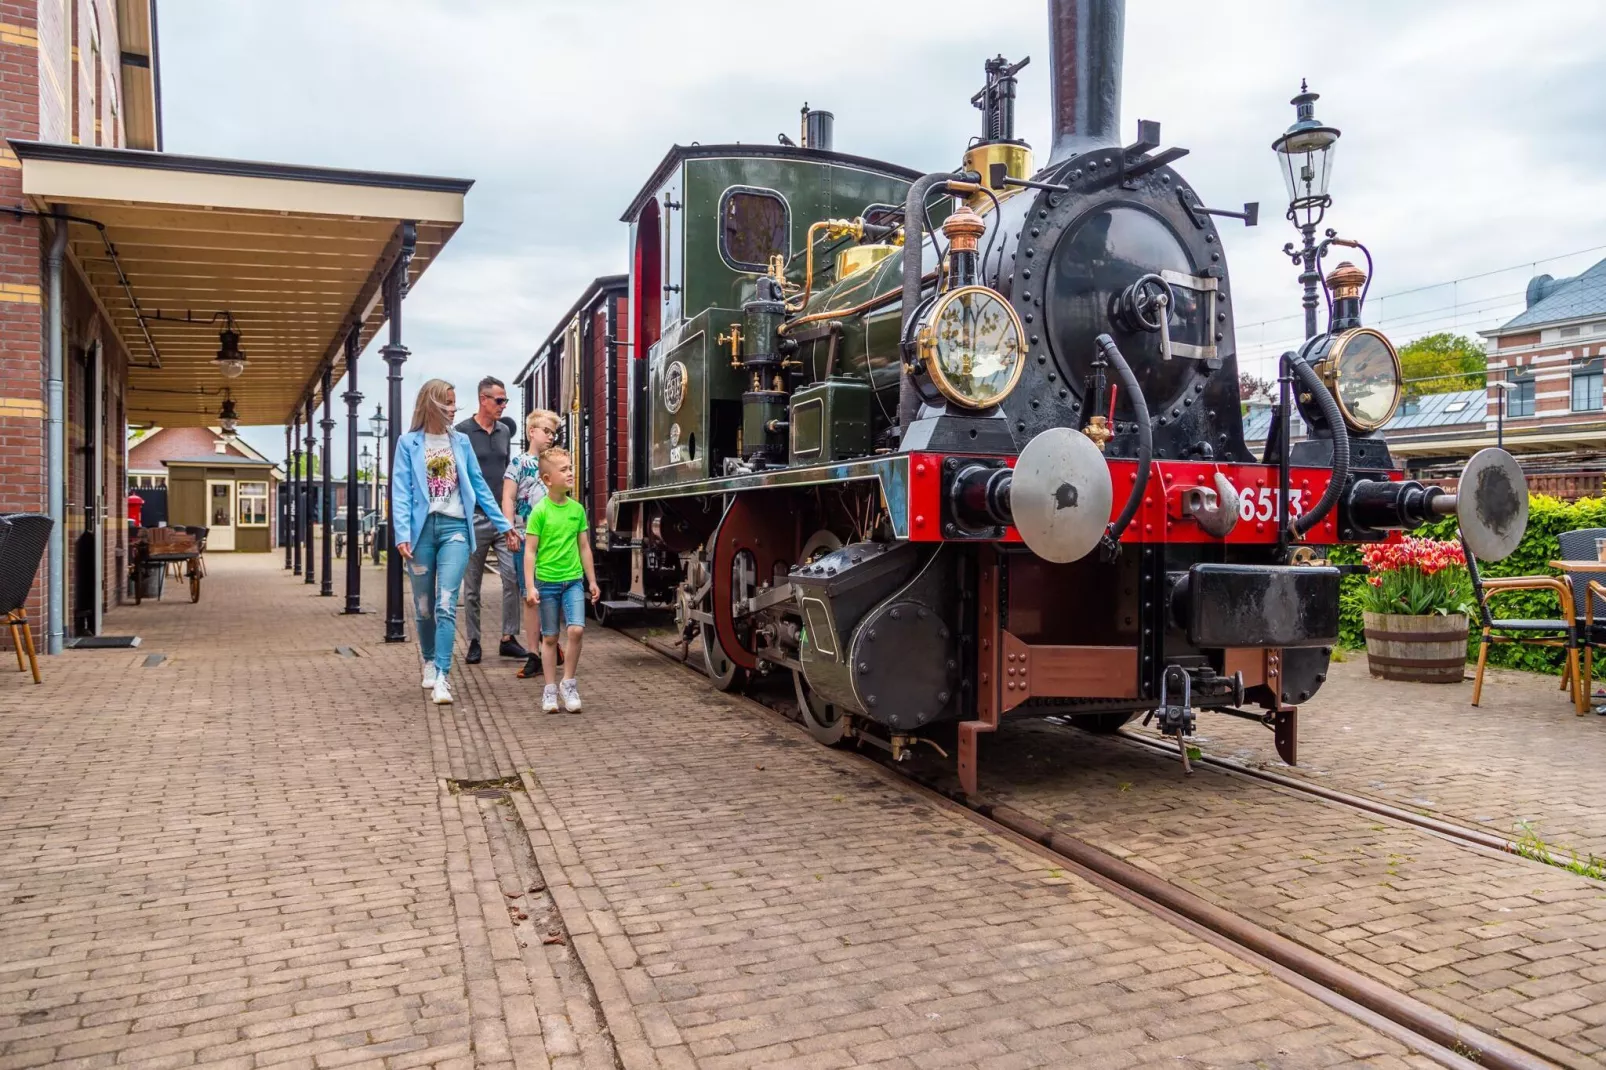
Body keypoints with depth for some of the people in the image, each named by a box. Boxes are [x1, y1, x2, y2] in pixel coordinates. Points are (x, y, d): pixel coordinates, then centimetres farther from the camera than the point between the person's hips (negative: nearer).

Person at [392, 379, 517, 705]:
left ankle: (441, 677, -14)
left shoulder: (460, 442, 11)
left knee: (446, 604, -11)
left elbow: (479, 485, 15)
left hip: (455, 527, 0)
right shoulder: (408, 443, 4)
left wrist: (503, 524, 14)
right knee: (423, 606, 10)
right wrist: (402, 534, -13)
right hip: (422, 527, 0)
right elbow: (400, 492, -2)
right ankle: (429, 661, 33)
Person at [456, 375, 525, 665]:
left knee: (513, 576, -5)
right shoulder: (463, 431, -3)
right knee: (472, 585, 5)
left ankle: (509, 637, 3)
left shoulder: (504, 431, 13)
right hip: (475, 518, -4)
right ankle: (474, 642, 13)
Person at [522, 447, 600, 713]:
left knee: (576, 630, -12)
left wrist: (592, 580, 13)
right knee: (550, 637, 6)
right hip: (547, 581, -2)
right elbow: (530, 551, -7)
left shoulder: (577, 509, 4)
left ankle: (569, 683, 6)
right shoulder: (540, 511, -8)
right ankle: (550, 689, 17)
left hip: (574, 580, 3)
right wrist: (529, 586, -12)